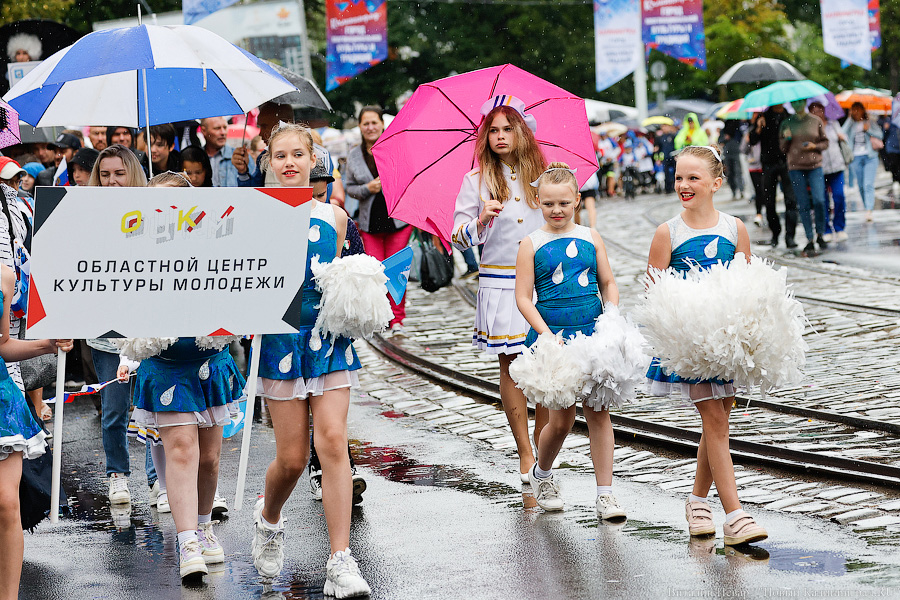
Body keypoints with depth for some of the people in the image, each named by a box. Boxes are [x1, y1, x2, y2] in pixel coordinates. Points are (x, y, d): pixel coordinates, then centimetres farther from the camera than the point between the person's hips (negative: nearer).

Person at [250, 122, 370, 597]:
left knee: (332, 441, -11)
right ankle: (268, 519, 36)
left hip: (329, 336, 2)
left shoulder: (334, 216, 8)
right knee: (291, 458, 2)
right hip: (281, 338, -1)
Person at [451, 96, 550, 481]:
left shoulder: (540, 177, 8)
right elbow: (458, 238, 0)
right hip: (500, 285, -1)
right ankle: (525, 455, 3)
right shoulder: (476, 181, 3)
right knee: (511, 364, -2)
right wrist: (480, 222, -17)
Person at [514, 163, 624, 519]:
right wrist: (547, 334, -15)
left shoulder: (591, 238, 8)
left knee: (598, 412, -1)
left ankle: (605, 494, 3)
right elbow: (523, 297, -4)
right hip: (551, 334, -2)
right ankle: (542, 473, 29)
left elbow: (608, 283, 13)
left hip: (592, 332, 2)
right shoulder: (531, 245, 0)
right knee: (562, 419, 0)